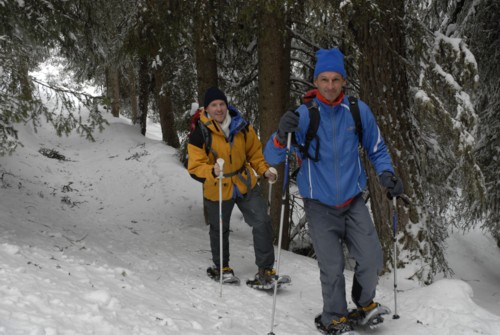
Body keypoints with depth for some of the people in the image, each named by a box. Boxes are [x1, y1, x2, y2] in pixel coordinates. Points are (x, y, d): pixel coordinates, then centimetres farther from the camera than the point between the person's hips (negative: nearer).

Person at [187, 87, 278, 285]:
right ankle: (221, 267, 40)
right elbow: (195, 167, -20)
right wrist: (212, 171, -40)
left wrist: (264, 169, -8)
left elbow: (254, 151, 7)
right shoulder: (200, 134, -17)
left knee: (262, 222, -7)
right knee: (220, 230, 16)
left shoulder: (241, 126, -7)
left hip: (246, 185, 2)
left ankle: (265, 269, 5)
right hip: (217, 190, -2)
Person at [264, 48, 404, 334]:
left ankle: (364, 303, 28)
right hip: (320, 206, -2)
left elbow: (376, 148, 10)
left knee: (372, 260, -2)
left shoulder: (358, 110, -5)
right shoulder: (303, 115, -10)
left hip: (353, 201, 2)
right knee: (332, 267, -3)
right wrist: (281, 135, -33)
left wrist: (386, 173, -9)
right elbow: (272, 158, -13)